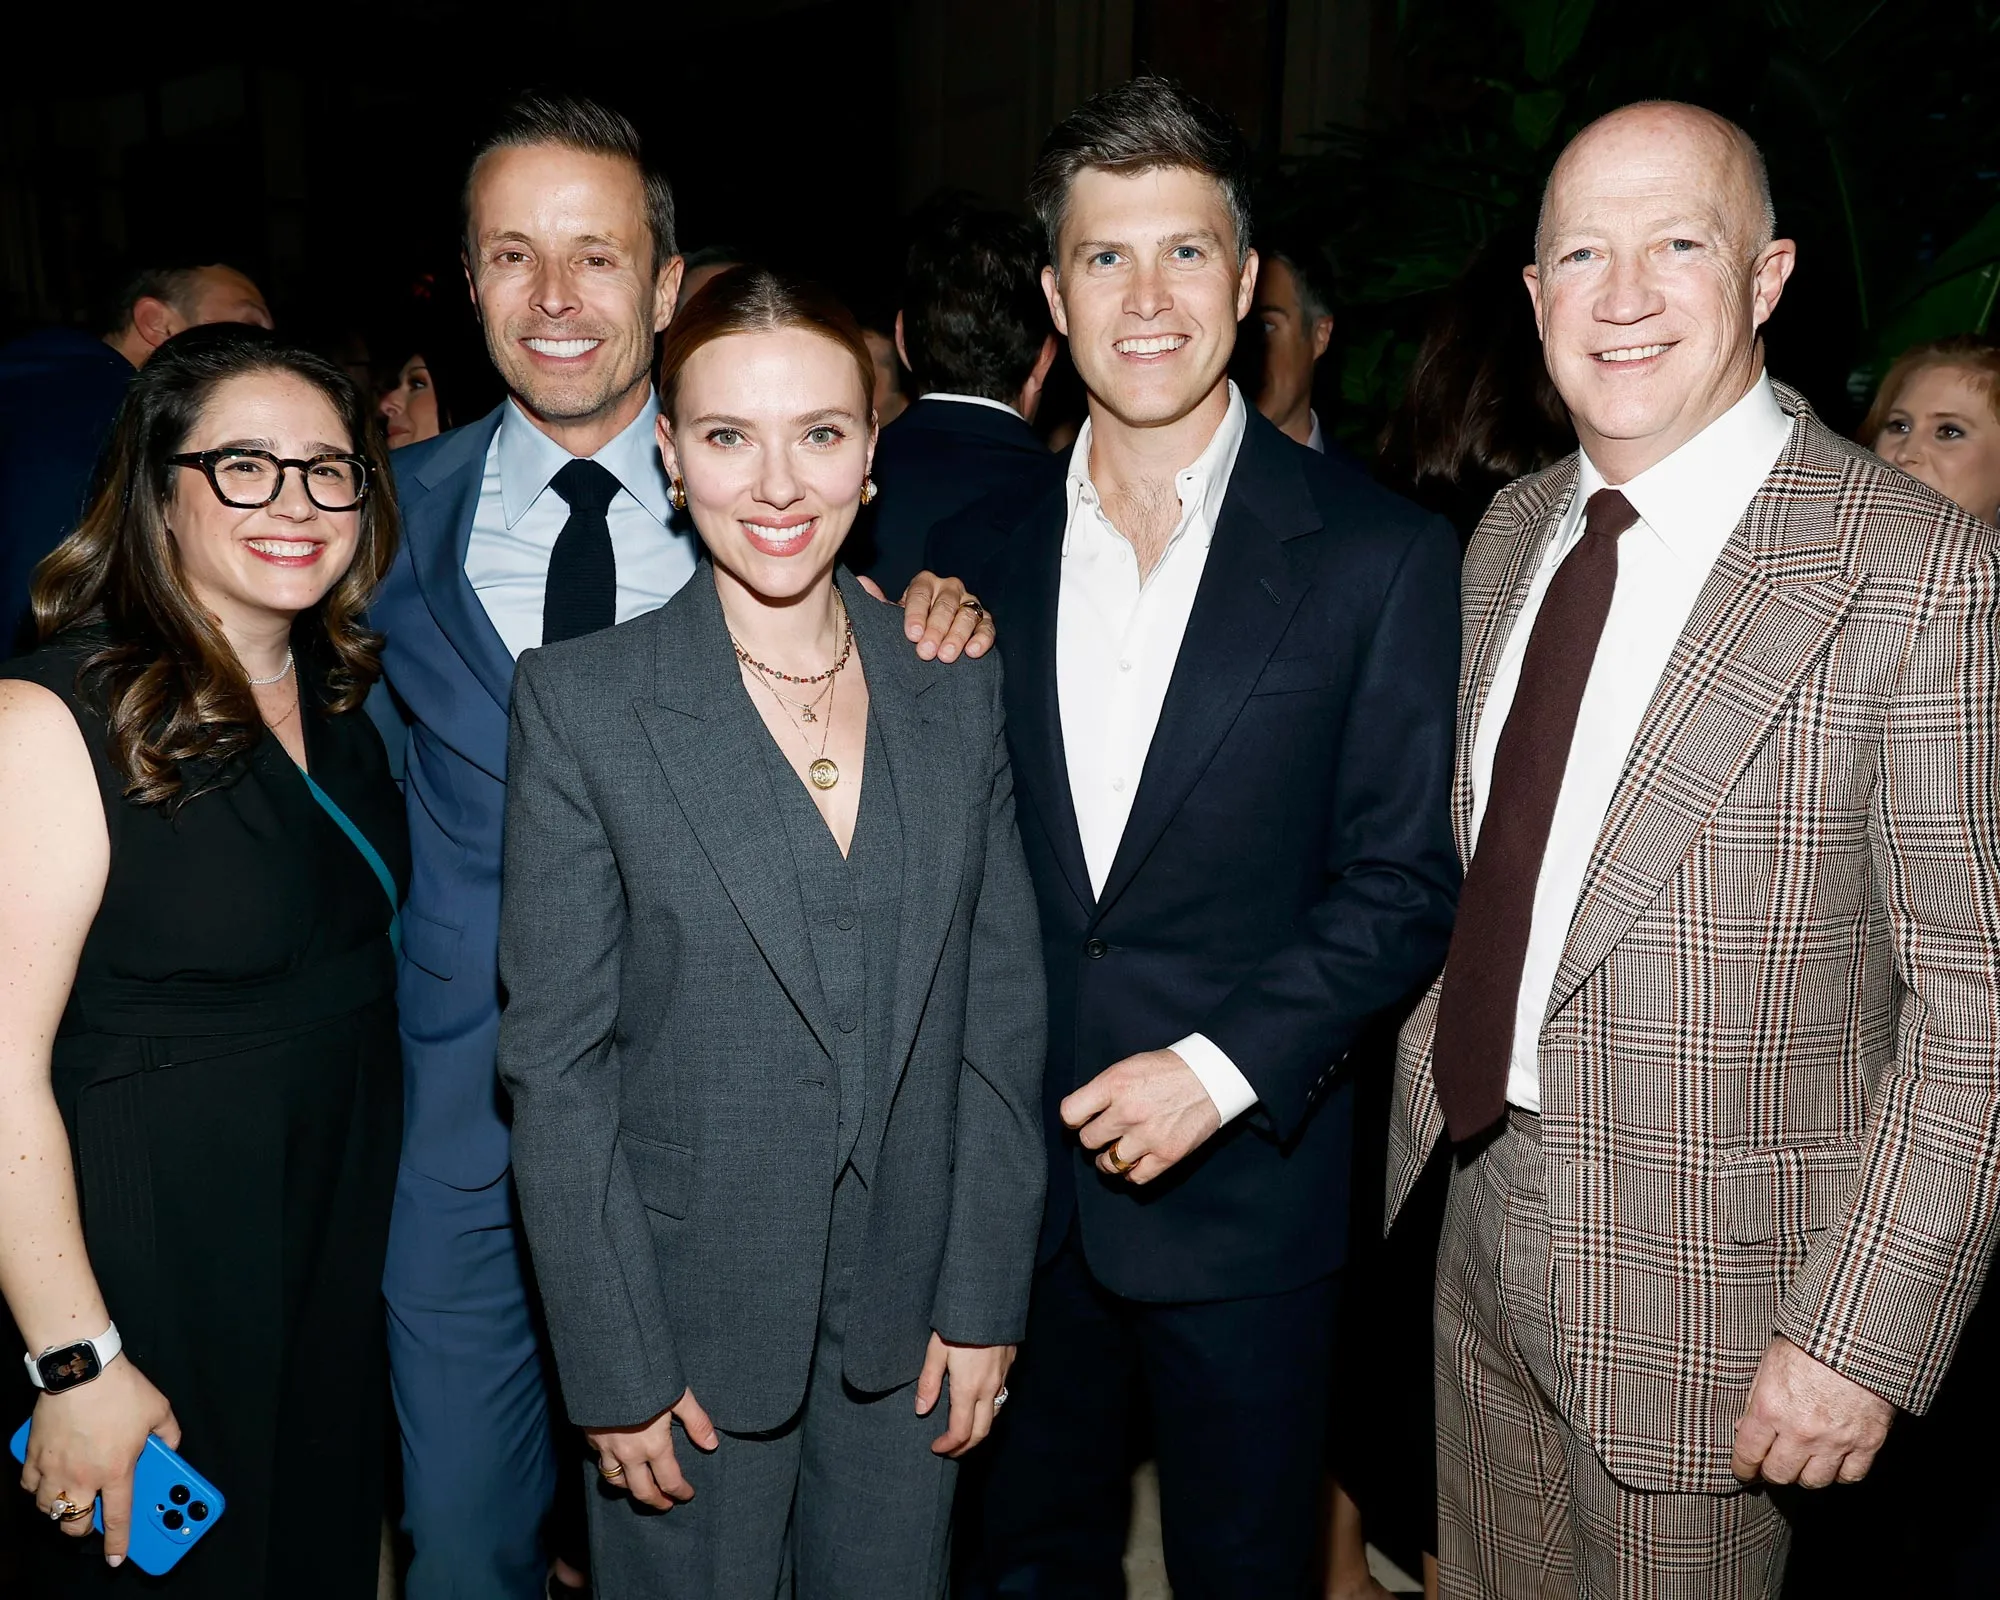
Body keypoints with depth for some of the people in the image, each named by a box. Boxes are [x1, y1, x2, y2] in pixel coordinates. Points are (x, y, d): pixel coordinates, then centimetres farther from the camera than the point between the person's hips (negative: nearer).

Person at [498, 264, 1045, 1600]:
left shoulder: (956, 689, -1)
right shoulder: (581, 702, -10)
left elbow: (1001, 1015, 1)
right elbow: (555, 1062, -9)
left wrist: (984, 1299, 0)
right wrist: (618, 1370, -9)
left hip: (909, 1318, 3)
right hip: (691, 1314, -2)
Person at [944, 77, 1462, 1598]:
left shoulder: (1379, 556, -8)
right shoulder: (985, 554, 4)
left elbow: (1403, 883, -8)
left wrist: (1222, 1069, -17)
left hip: (1245, 1178, -3)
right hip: (1016, 1179, 3)